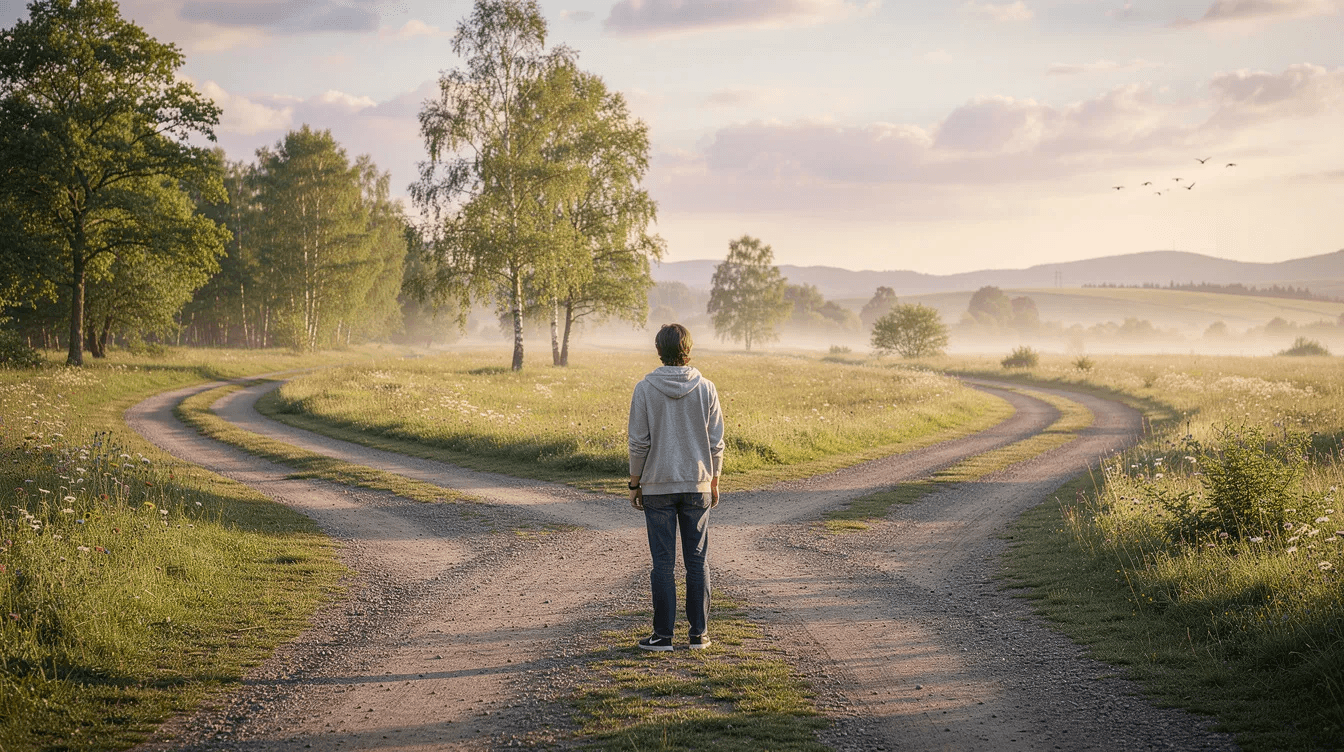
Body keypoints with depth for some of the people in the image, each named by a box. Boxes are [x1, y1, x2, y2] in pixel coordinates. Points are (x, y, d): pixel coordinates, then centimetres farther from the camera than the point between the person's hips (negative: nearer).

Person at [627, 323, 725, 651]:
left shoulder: (645, 389, -7)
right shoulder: (705, 388, -2)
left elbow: (638, 443, -6)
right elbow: (716, 443, 0)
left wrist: (635, 483, 5)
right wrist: (713, 482, 12)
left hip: (657, 488, -1)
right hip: (697, 486, 2)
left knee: (663, 563, 2)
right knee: (696, 561, 7)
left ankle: (663, 634, 4)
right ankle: (699, 633, 10)